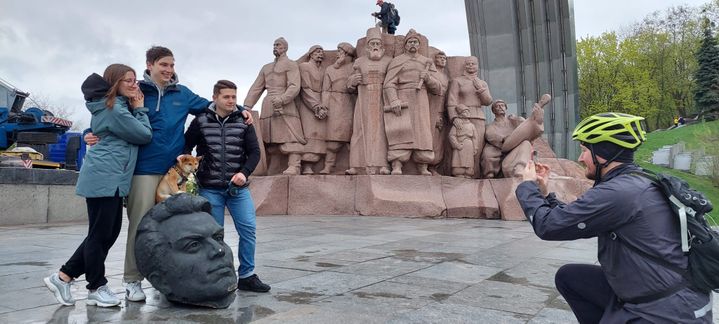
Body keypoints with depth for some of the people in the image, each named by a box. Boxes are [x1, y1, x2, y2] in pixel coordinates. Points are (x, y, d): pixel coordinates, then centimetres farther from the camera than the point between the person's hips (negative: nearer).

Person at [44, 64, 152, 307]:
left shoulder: (116, 106, 20)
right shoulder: (114, 108, -12)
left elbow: (130, 134, 20)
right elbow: (145, 135, -12)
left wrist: (135, 109, 10)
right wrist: (140, 109, 1)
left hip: (111, 178, 10)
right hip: (104, 178, -10)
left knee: (110, 232, 12)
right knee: (100, 234, -1)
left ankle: (63, 276, 19)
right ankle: (97, 288, 11)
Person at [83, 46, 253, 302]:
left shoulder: (182, 93, 10)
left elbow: (209, 105, 20)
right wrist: (97, 136, -11)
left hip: (174, 168, 4)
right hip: (145, 168, -4)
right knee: (141, 224, -3)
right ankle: (132, 280, 9)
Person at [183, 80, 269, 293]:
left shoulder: (243, 122, 4)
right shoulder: (201, 122, 2)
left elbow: (254, 151, 2)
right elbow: (186, 147, 10)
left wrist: (244, 173, -13)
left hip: (238, 188, 1)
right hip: (210, 189, -1)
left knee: (248, 229, -3)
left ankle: (246, 275, 11)